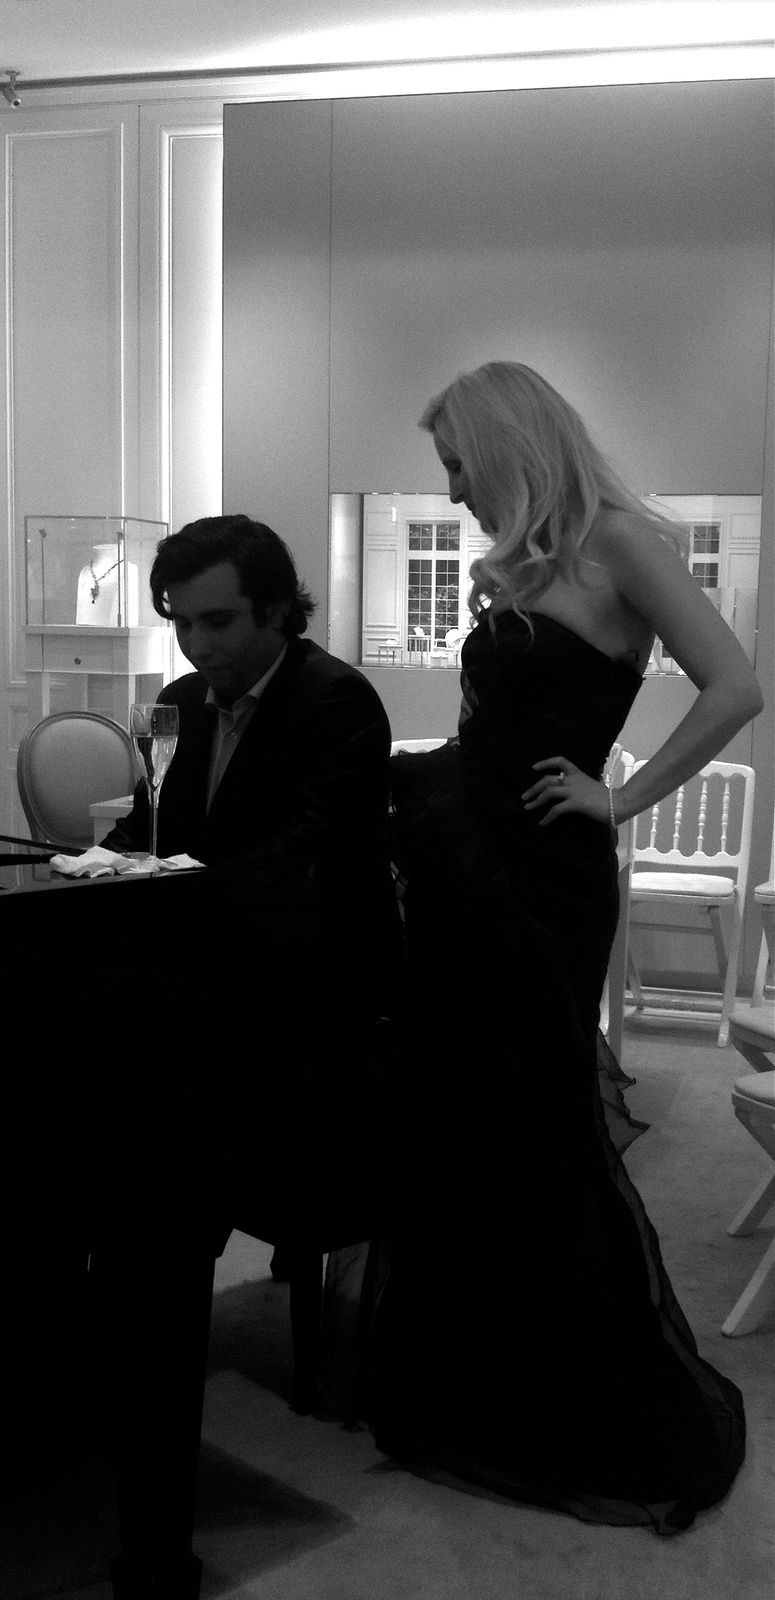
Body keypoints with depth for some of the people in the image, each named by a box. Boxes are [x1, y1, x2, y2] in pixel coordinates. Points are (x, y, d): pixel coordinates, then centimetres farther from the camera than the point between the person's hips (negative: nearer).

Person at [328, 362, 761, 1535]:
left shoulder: (618, 539, -10)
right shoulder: (516, 565, 14)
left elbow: (735, 690, -19)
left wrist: (623, 800, -15)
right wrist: (384, 771, 6)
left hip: (539, 873, -8)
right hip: (457, 859, 8)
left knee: (547, 1133, 1)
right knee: (455, 1125, 13)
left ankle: (651, 1422, 20)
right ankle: (469, 1391, 30)